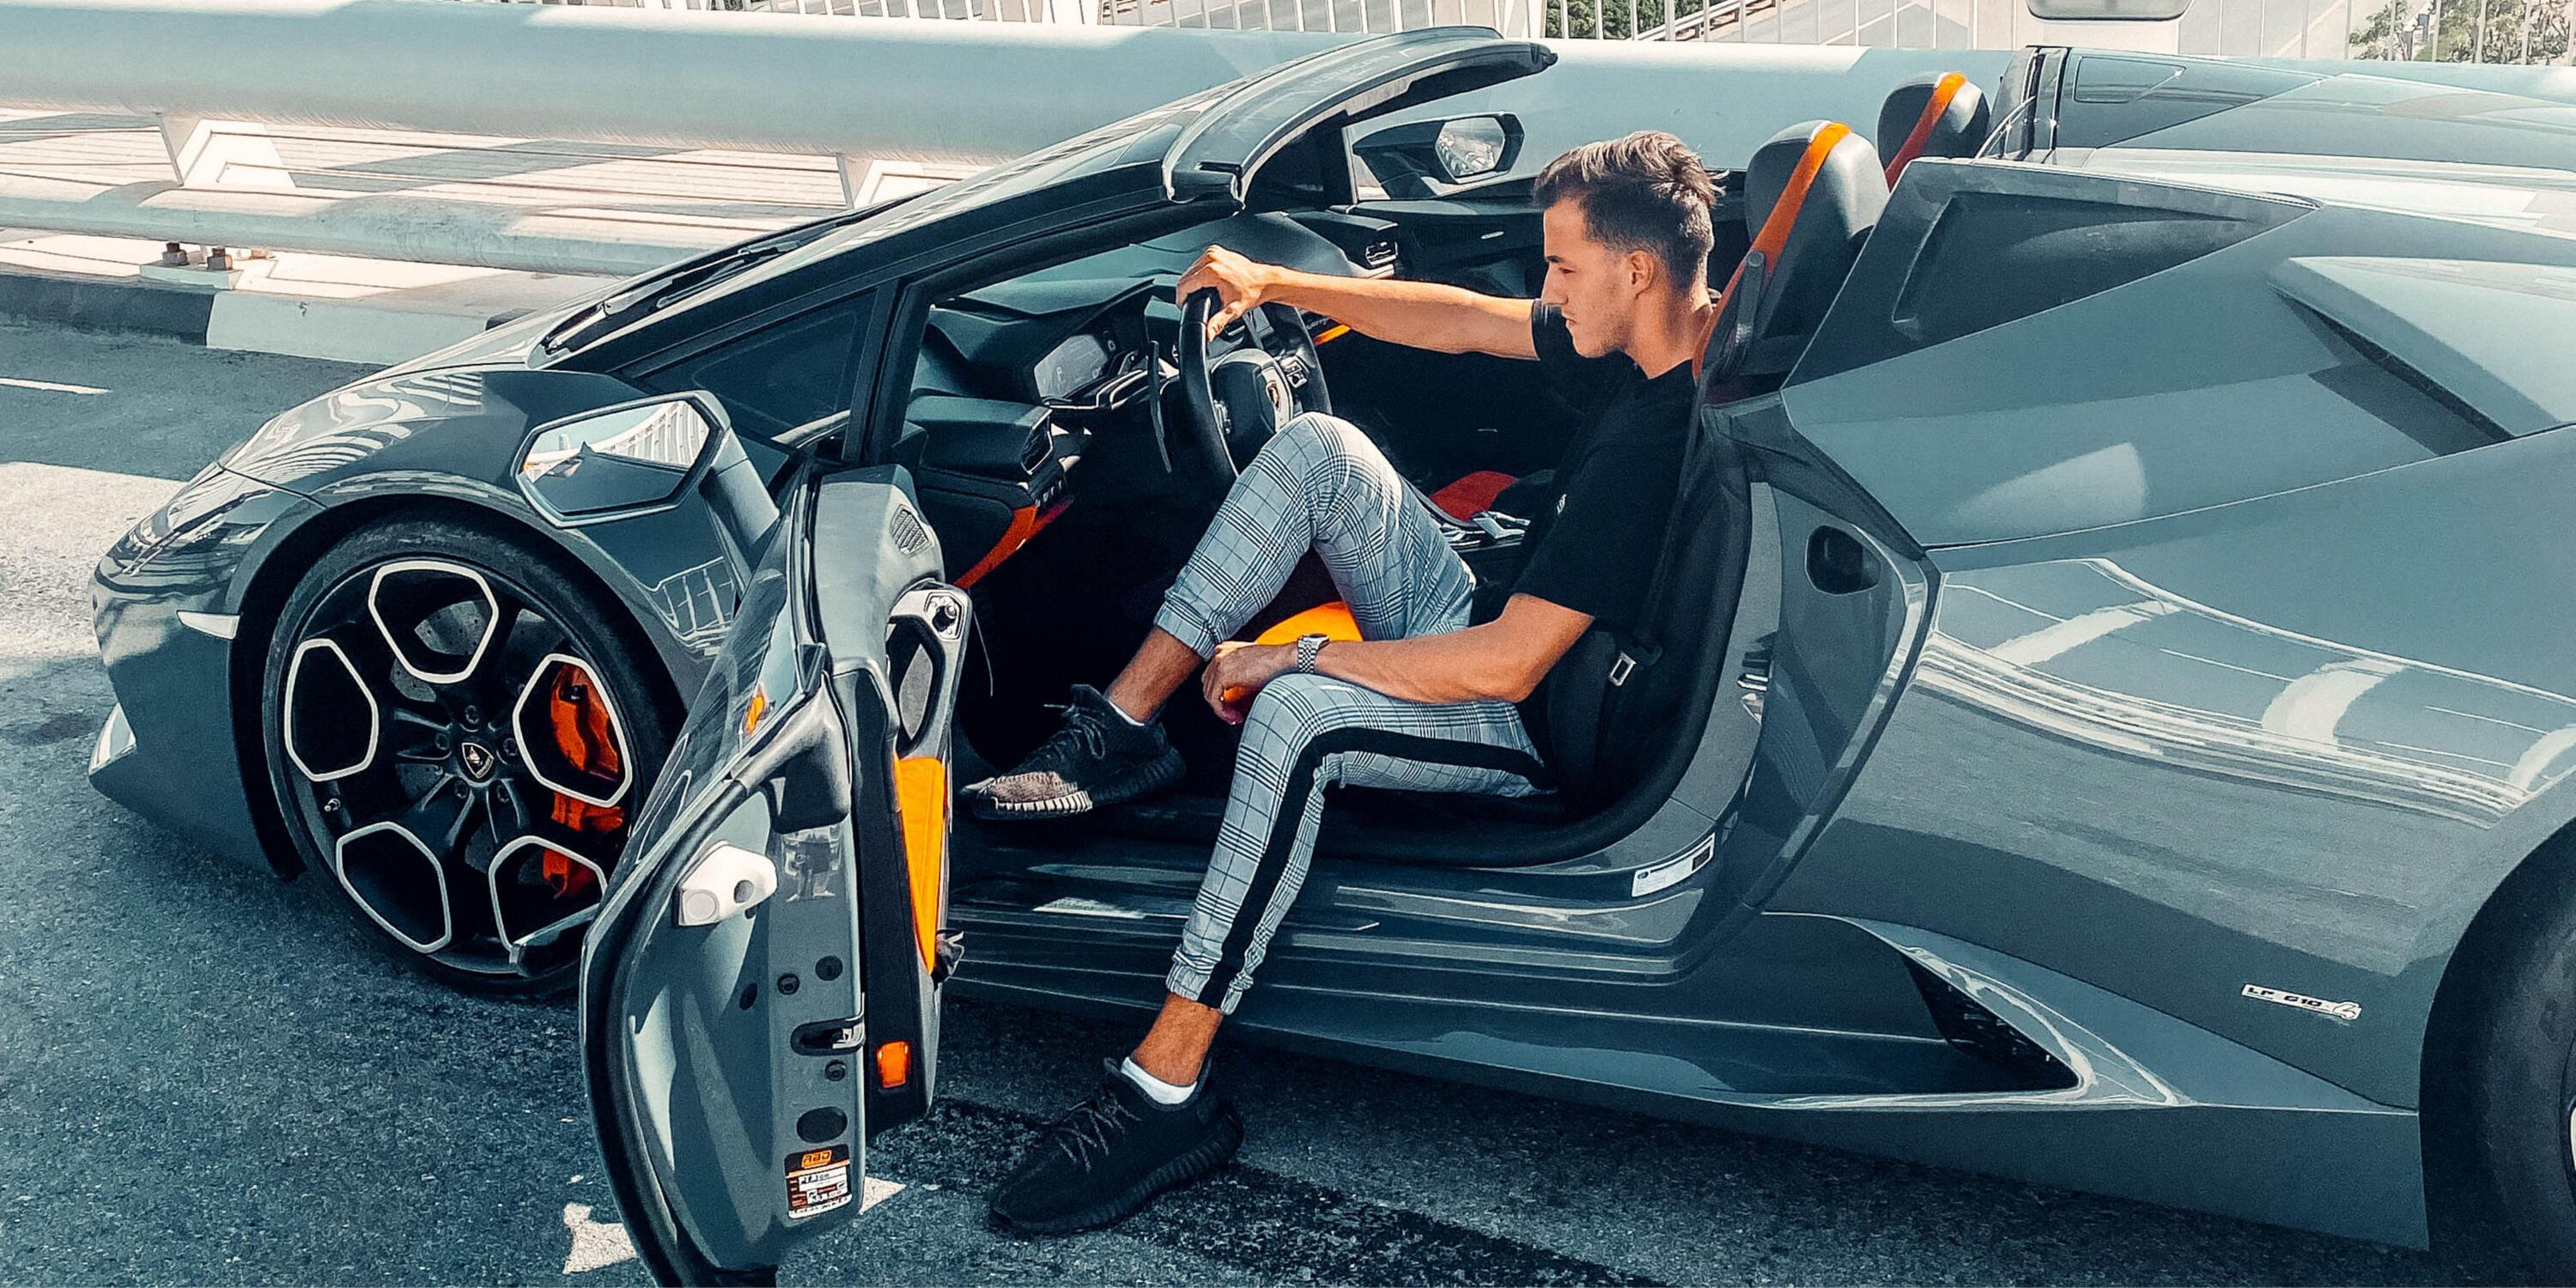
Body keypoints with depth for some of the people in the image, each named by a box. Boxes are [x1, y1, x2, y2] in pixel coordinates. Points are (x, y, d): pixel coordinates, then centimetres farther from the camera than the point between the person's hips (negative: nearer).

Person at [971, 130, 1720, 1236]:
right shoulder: (1640, 339, -3)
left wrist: (1295, 656, -21)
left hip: (1540, 733, -10)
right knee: (1316, 446, -1)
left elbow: (1509, 664, -32)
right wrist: (1271, 283, 6)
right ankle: (1122, 730, 0)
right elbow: (1459, 321, 10)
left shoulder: (1662, 441, -31)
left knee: (1294, 717, -36)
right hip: (1494, 625, 10)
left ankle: (1166, 1092, -29)